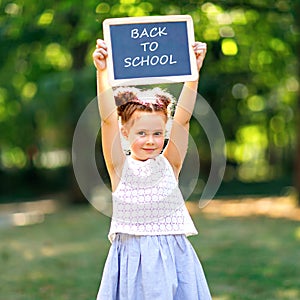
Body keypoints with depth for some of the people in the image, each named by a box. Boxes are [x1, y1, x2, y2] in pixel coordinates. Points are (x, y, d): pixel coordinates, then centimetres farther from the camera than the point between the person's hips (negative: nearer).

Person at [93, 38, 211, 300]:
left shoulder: (169, 165, 3)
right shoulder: (120, 167, -1)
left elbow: (183, 119, -4)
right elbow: (108, 119, -10)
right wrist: (102, 72, -20)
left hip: (173, 257, 2)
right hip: (131, 256, -1)